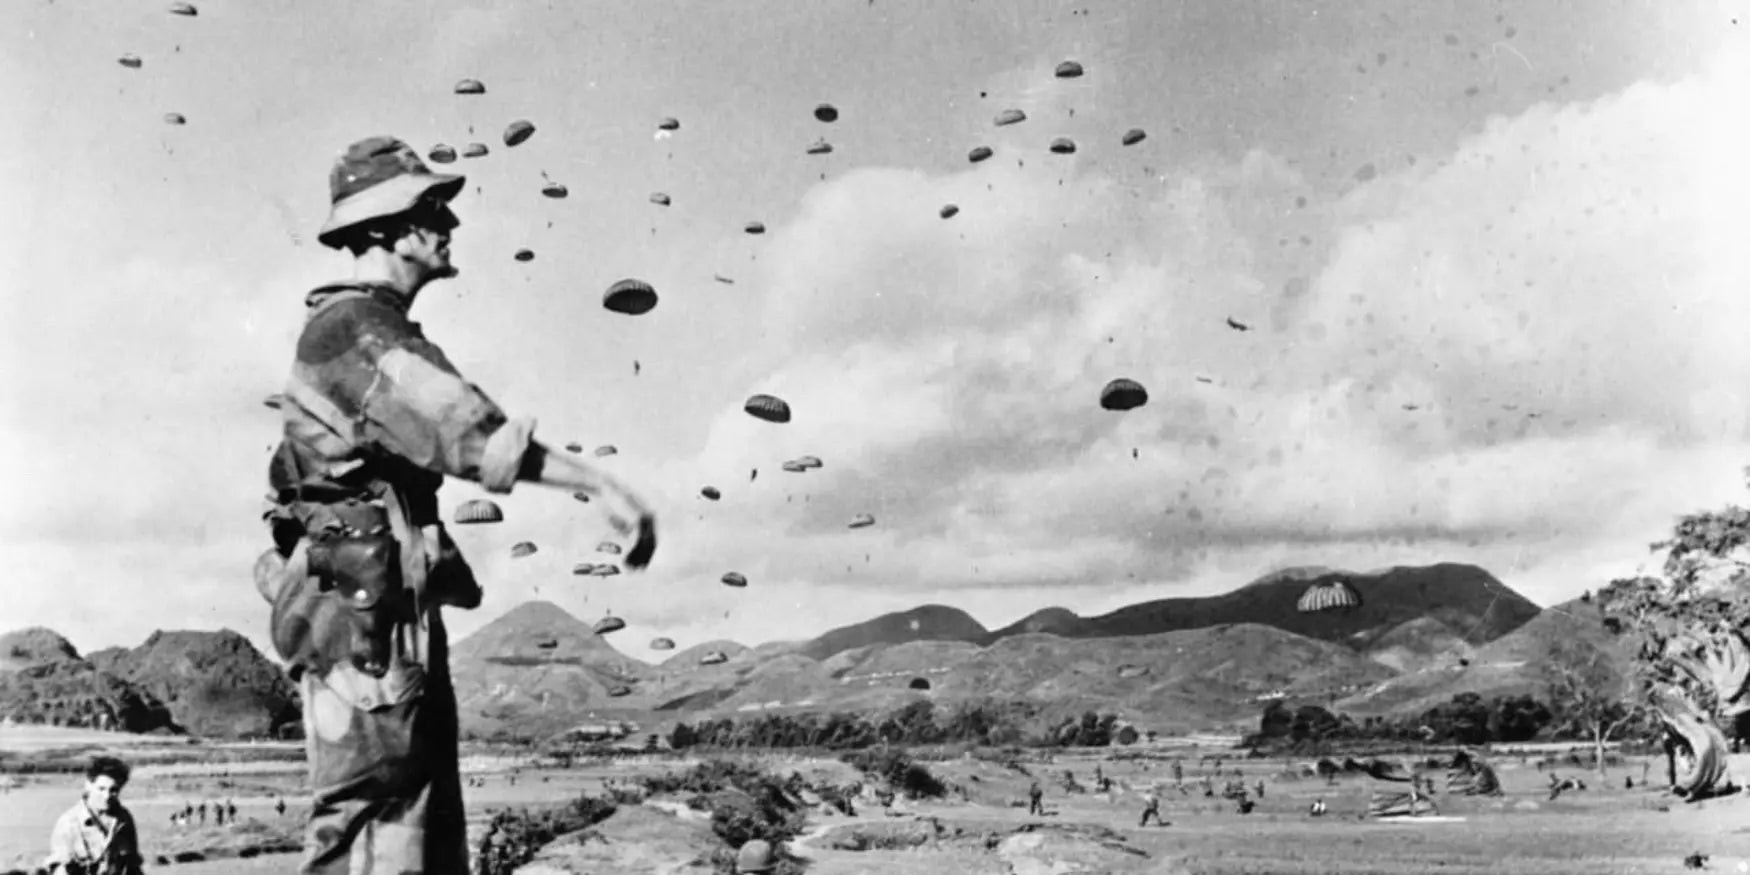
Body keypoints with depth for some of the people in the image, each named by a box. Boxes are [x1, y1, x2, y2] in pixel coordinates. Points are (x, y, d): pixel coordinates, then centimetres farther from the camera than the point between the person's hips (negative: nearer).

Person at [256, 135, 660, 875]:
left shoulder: (377, 331, 20)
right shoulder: (353, 327, -12)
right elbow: (466, 430, -25)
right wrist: (601, 486, -28)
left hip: (399, 612, 10)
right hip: (362, 609, -10)